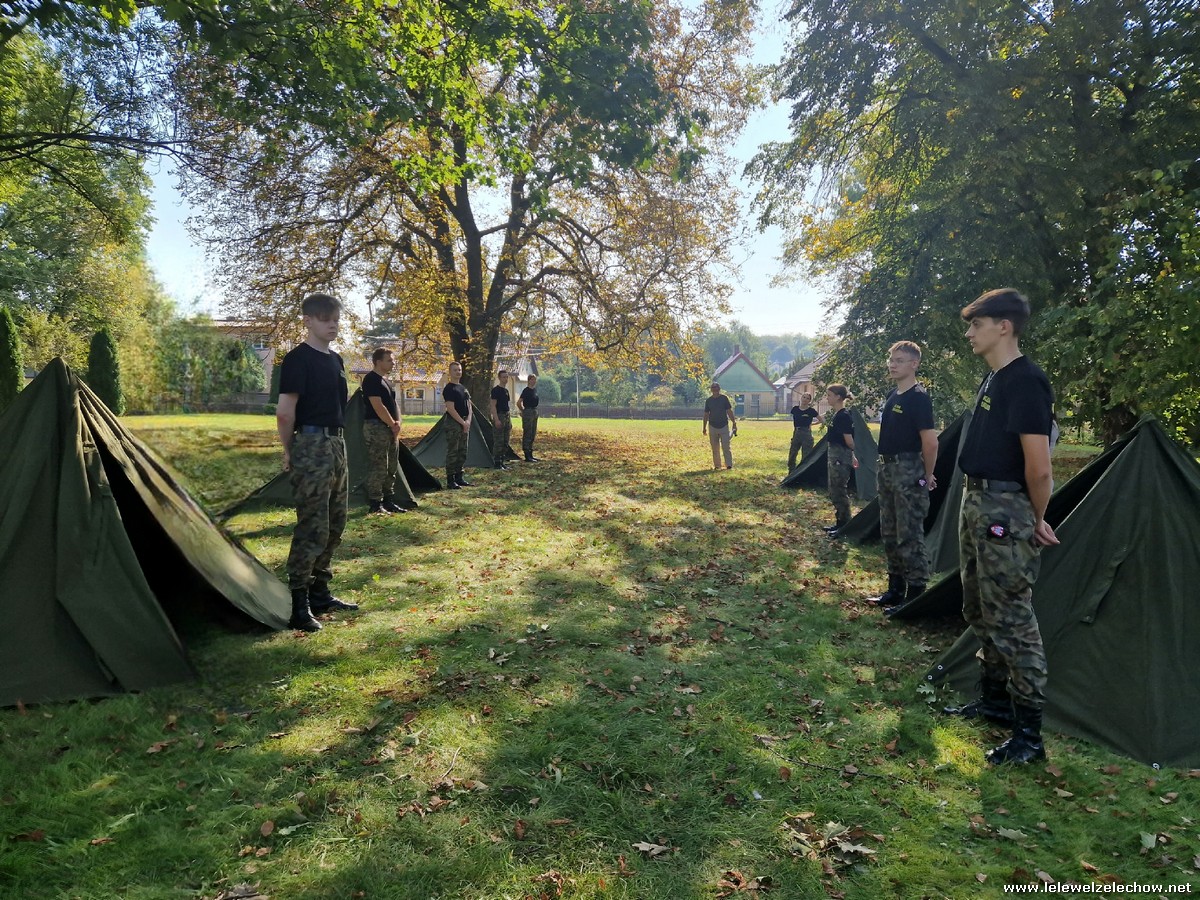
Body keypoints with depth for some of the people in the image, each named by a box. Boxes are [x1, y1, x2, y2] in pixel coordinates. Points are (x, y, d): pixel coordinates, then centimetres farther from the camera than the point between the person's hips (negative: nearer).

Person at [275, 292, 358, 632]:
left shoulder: (335, 360, 15)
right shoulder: (298, 359, -10)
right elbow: (284, 412, -13)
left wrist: (336, 440, 16)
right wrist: (289, 451, -4)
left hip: (337, 445, 9)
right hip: (311, 447, -9)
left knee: (334, 526, 13)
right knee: (312, 528, -8)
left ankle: (320, 593, 25)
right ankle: (299, 607, -1)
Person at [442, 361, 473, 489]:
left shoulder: (464, 388, 16)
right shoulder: (449, 389, -9)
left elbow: (469, 406, 14)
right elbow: (451, 409, -16)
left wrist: (468, 421, -2)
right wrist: (463, 422, -15)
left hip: (465, 424, 8)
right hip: (453, 423, -8)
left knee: (462, 452, 11)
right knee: (452, 453, -6)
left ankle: (459, 477, 19)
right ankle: (450, 480, -3)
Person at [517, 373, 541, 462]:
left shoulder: (535, 390, 11)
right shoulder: (526, 390, -13)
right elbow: (518, 403, -15)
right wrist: (523, 411, -3)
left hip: (535, 412, 9)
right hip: (528, 412, -9)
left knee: (533, 434, 12)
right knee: (527, 434, -5)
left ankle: (530, 455, 19)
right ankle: (527, 457, -3)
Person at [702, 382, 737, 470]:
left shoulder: (724, 398, 1)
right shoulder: (708, 400, 6)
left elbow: (729, 411, 1)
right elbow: (706, 414, 11)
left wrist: (734, 423, -3)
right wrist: (704, 427, 10)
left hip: (724, 426, -2)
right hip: (713, 427, 2)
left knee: (726, 447, -7)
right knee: (715, 448, 6)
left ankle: (729, 465, -6)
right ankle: (717, 465, 13)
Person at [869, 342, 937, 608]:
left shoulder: (918, 397, -14)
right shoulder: (893, 395, 13)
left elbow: (930, 442, -18)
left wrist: (927, 476, -9)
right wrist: (885, 466, 16)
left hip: (909, 471, -10)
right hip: (888, 468, 10)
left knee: (909, 536, -5)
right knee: (889, 533, 15)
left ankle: (915, 594, 4)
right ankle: (895, 589, 25)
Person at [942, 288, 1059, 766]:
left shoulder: (1026, 381, -18)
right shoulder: (992, 378, 14)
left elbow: (1038, 465, -21)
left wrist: (1036, 519, -8)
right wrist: (976, 501, 14)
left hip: (1005, 510, -10)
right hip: (976, 502, 10)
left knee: (1011, 620, -4)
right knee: (981, 611, 19)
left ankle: (1028, 735, 8)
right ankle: (994, 699, 35)